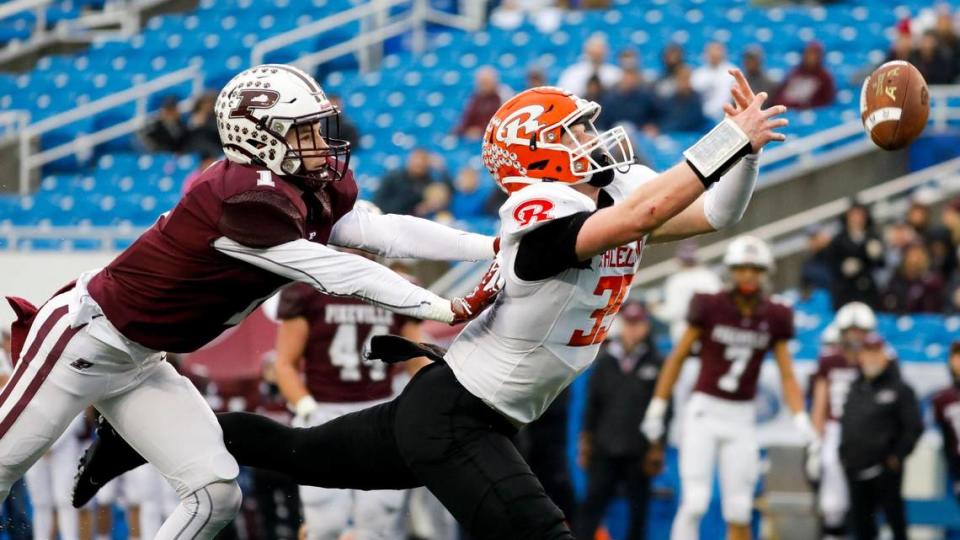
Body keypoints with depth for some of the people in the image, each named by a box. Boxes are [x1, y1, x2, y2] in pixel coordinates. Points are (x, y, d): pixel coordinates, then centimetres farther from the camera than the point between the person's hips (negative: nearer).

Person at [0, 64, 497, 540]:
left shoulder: (316, 192, -3)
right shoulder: (246, 201, -29)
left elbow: (389, 233, -6)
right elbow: (339, 275, -29)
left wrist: (498, 247, -11)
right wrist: (439, 308, -25)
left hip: (139, 363, 9)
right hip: (85, 338, -9)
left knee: (216, 494, 1)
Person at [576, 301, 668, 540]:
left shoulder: (655, 363, 0)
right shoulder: (605, 361, 6)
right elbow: (592, 404, 10)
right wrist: (586, 441, 7)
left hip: (639, 452, -1)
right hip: (605, 449, 1)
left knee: (638, 508, 7)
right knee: (592, 503, -7)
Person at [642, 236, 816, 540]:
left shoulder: (773, 318, 1)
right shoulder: (710, 308, -7)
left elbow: (787, 376, 4)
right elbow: (677, 357, 1)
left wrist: (801, 421, -10)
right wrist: (657, 409, 1)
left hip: (742, 418, 3)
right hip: (704, 412, -3)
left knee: (739, 513, 2)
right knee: (694, 503, -14)